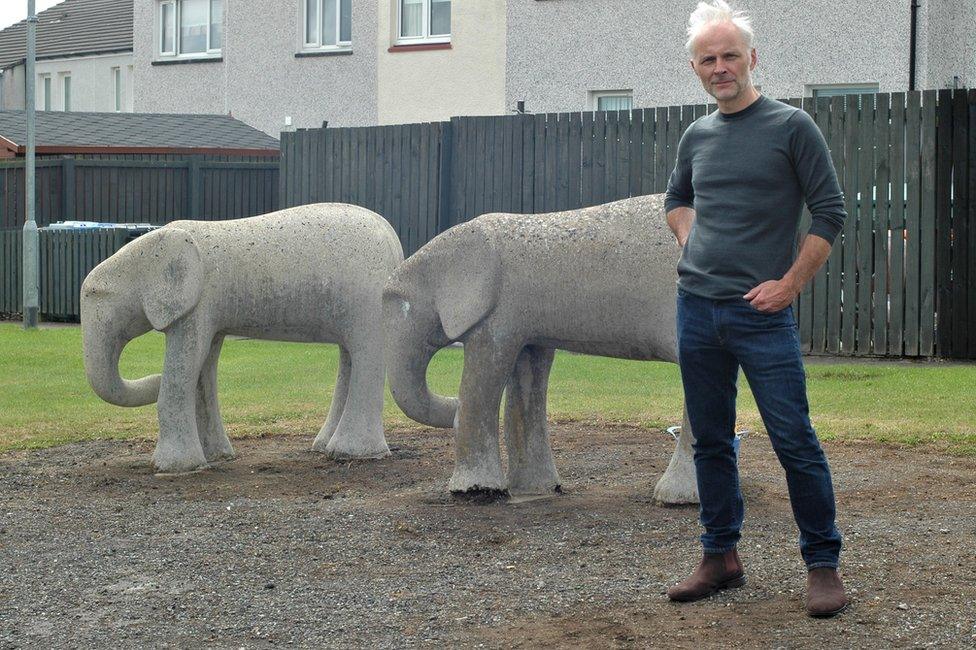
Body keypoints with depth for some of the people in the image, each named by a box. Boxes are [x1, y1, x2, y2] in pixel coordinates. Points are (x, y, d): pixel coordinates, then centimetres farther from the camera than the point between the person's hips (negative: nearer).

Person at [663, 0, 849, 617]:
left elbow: (830, 212, -4)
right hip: (696, 310, 5)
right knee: (711, 441, 11)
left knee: (795, 442, -5)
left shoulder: (790, 126, -3)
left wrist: (789, 285, -9)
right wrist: (692, 242, 11)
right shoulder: (697, 137, 11)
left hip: (762, 313, -5)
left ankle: (823, 565, 4)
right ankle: (721, 558, 21)